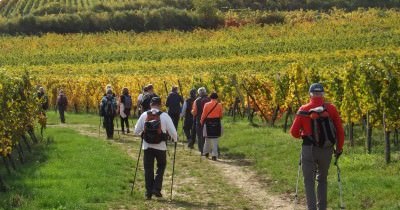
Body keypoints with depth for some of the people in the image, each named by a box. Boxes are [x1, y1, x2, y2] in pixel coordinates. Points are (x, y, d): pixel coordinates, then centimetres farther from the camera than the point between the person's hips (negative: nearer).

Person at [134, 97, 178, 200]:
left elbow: (136, 131, 4)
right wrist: (175, 139, 16)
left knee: (148, 169, 11)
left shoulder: (144, 115, -3)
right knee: (161, 167, 17)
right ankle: (156, 188, 5)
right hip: (161, 146, -1)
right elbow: (173, 131, -5)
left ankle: (148, 192, 13)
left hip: (147, 146, 1)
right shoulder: (164, 116, -8)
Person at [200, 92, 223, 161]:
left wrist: (201, 122, 14)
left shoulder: (206, 105, -5)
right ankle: (214, 155, -4)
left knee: (207, 139, 16)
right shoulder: (219, 105, -4)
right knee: (215, 140, 2)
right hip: (216, 123, 0)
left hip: (208, 123, 0)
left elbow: (204, 115, -1)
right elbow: (221, 115, 2)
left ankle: (206, 152, 25)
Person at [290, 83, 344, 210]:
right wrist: (339, 148, 11)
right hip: (327, 150, 2)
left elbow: (294, 132, -3)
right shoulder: (331, 109, -4)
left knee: (309, 181, 5)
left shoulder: (303, 110, -6)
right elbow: (340, 130, -2)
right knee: (322, 180, 19)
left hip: (309, 149, -2)